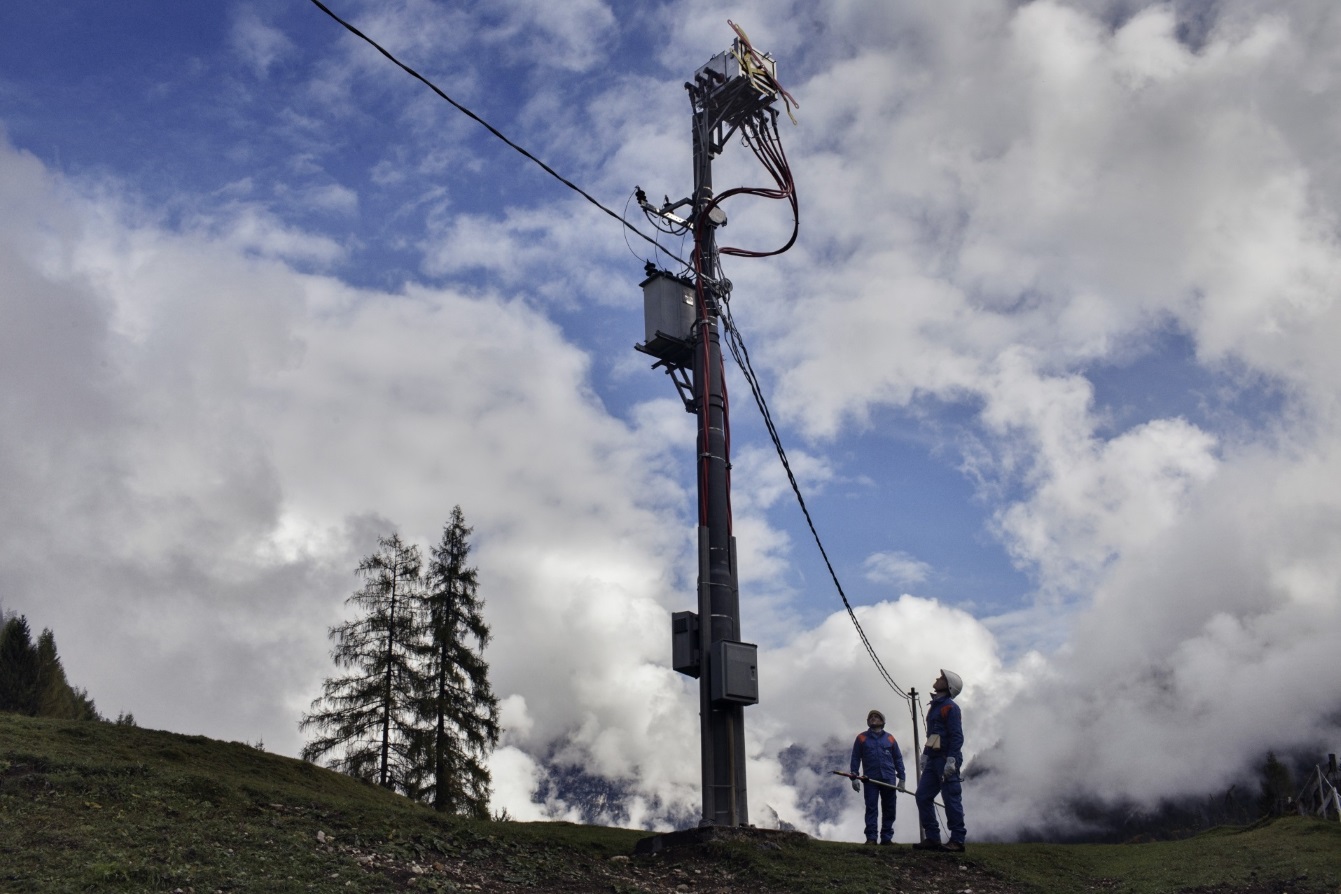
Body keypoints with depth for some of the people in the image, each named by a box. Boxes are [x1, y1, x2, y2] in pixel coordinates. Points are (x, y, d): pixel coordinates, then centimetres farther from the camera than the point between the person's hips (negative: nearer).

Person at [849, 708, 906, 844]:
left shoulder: (889, 739, 11)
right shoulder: (861, 738, 7)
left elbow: (898, 759, 12)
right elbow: (855, 758, 4)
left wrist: (901, 778, 5)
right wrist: (854, 778, -4)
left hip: (888, 779, 2)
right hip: (870, 779, -2)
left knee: (889, 810, 2)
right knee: (871, 809, -4)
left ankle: (887, 837, 7)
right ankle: (871, 838, -4)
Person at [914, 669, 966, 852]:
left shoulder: (950, 707, -9)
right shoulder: (935, 706, 19)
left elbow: (957, 736, -16)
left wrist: (951, 760, -23)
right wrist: (925, 755, 20)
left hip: (947, 760, -10)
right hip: (933, 760, 10)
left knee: (951, 799, -5)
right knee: (923, 796, 5)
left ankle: (957, 840, 0)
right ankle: (932, 838, 9)